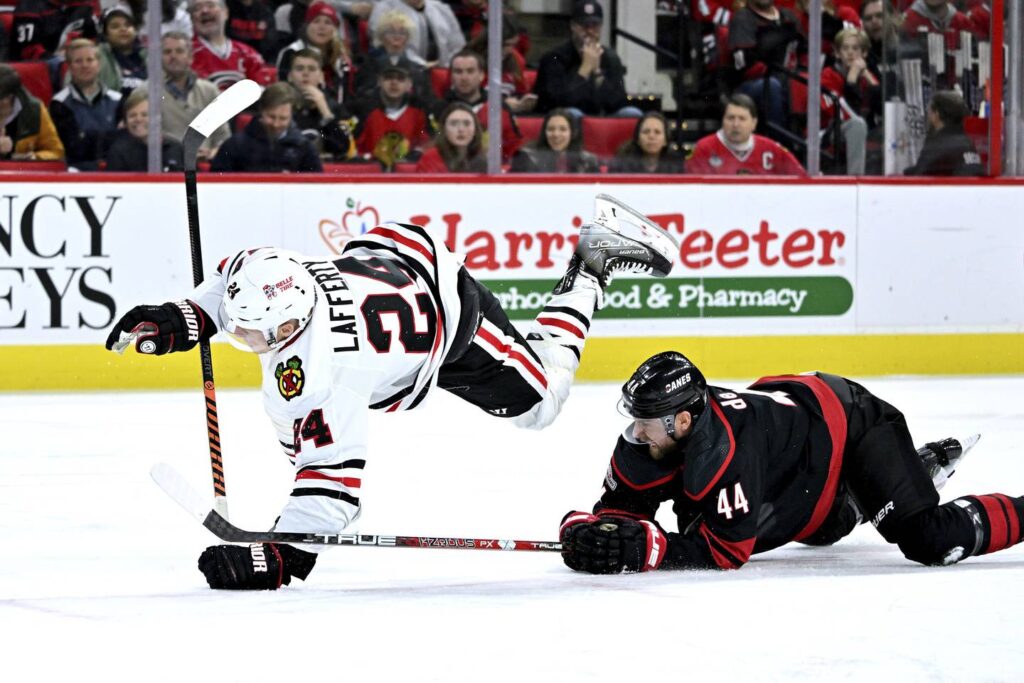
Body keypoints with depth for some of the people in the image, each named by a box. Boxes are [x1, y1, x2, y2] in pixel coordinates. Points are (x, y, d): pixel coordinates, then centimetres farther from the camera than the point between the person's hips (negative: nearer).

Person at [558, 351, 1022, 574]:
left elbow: (726, 550, -36)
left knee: (932, 541, -18)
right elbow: (620, 505, -9)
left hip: (852, 421, -9)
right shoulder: (648, 440, -20)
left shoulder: (725, 451, -42)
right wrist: (589, 531, -31)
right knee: (824, 528, 34)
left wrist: (647, 550, -43)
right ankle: (927, 464, 51)